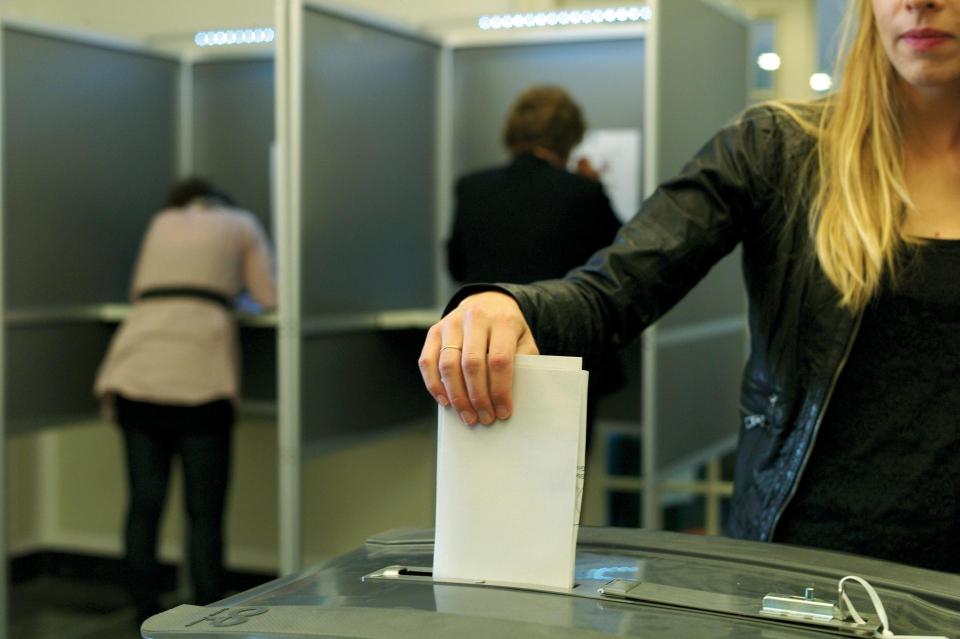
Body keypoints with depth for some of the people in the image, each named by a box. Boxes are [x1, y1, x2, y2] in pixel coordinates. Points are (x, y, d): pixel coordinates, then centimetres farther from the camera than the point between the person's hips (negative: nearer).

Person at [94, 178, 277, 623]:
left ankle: (146, 622, 11)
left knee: (144, 506, 7)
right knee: (204, 513, -1)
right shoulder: (241, 223, 19)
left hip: (135, 370, 4)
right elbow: (270, 297, 14)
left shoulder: (162, 223, 27)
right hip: (197, 373, -3)